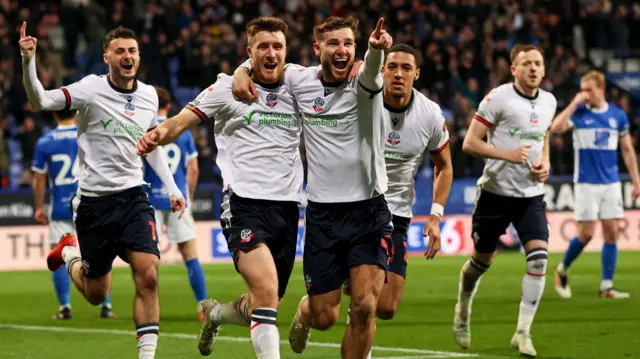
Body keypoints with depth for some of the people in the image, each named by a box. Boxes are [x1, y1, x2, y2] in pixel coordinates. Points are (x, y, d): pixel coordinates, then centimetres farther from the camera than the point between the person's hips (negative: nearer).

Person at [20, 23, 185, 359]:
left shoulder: (149, 95, 6)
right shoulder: (91, 88, -10)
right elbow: (40, 101, -20)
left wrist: (172, 187, 16)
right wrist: (28, 61, -36)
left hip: (133, 196, 3)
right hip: (94, 201, -3)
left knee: (148, 275, -16)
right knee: (96, 294, 7)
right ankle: (69, 254, 40)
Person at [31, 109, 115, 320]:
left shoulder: (44, 142, -1)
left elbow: (39, 179, 1)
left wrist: (38, 208, 10)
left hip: (60, 208, -1)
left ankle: (65, 307, -1)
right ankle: (106, 306, 6)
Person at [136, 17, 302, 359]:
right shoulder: (229, 88, 1)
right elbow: (182, 120, -3)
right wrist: (160, 133, -27)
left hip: (286, 208, 4)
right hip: (244, 203, -4)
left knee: (264, 306, 12)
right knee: (266, 291, -25)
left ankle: (215, 313, 43)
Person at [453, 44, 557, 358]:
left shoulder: (548, 102, 6)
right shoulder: (498, 98, -12)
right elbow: (469, 143, -13)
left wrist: (545, 164, 4)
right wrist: (507, 154, -24)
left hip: (532, 194, 4)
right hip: (496, 191, -4)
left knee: (538, 258, -14)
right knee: (482, 259, 10)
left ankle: (523, 332, -6)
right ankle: (463, 309, 40)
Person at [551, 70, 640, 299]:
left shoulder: (618, 115, 5)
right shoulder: (579, 113, -3)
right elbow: (556, 127, -22)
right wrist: (575, 103, -19)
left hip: (611, 183, 3)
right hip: (586, 183, -3)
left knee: (611, 234, 0)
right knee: (586, 234, -7)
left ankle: (607, 287, 4)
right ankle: (562, 270, 17)